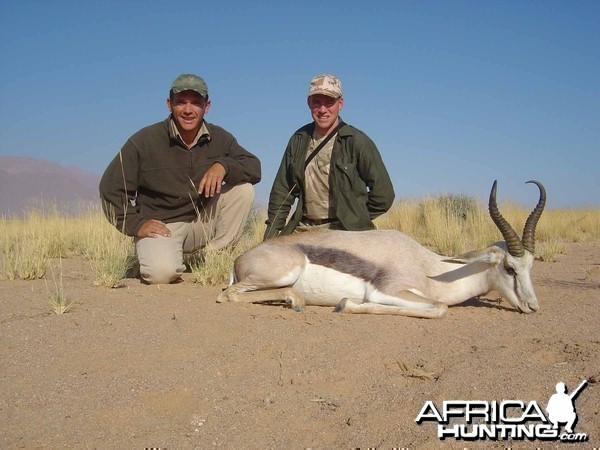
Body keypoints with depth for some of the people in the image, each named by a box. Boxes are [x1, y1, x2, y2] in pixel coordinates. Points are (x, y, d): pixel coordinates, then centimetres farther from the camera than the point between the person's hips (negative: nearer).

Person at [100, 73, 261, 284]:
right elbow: (110, 187, -6)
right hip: (160, 226, -3)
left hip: (203, 223, 4)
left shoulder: (219, 138, 0)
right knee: (162, 272, -32)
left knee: (244, 189, -15)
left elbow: (254, 168, -3)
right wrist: (135, 224, -12)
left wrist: (224, 165, -22)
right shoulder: (145, 140, -10)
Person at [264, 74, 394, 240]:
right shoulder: (298, 140, 9)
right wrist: (272, 233, 7)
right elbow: (282, 190, 14)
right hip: (303, 230, 4)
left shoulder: (357, 141, -5)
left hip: (347, 231, -4)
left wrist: (357, 219, 3)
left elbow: (383, 193, -2)